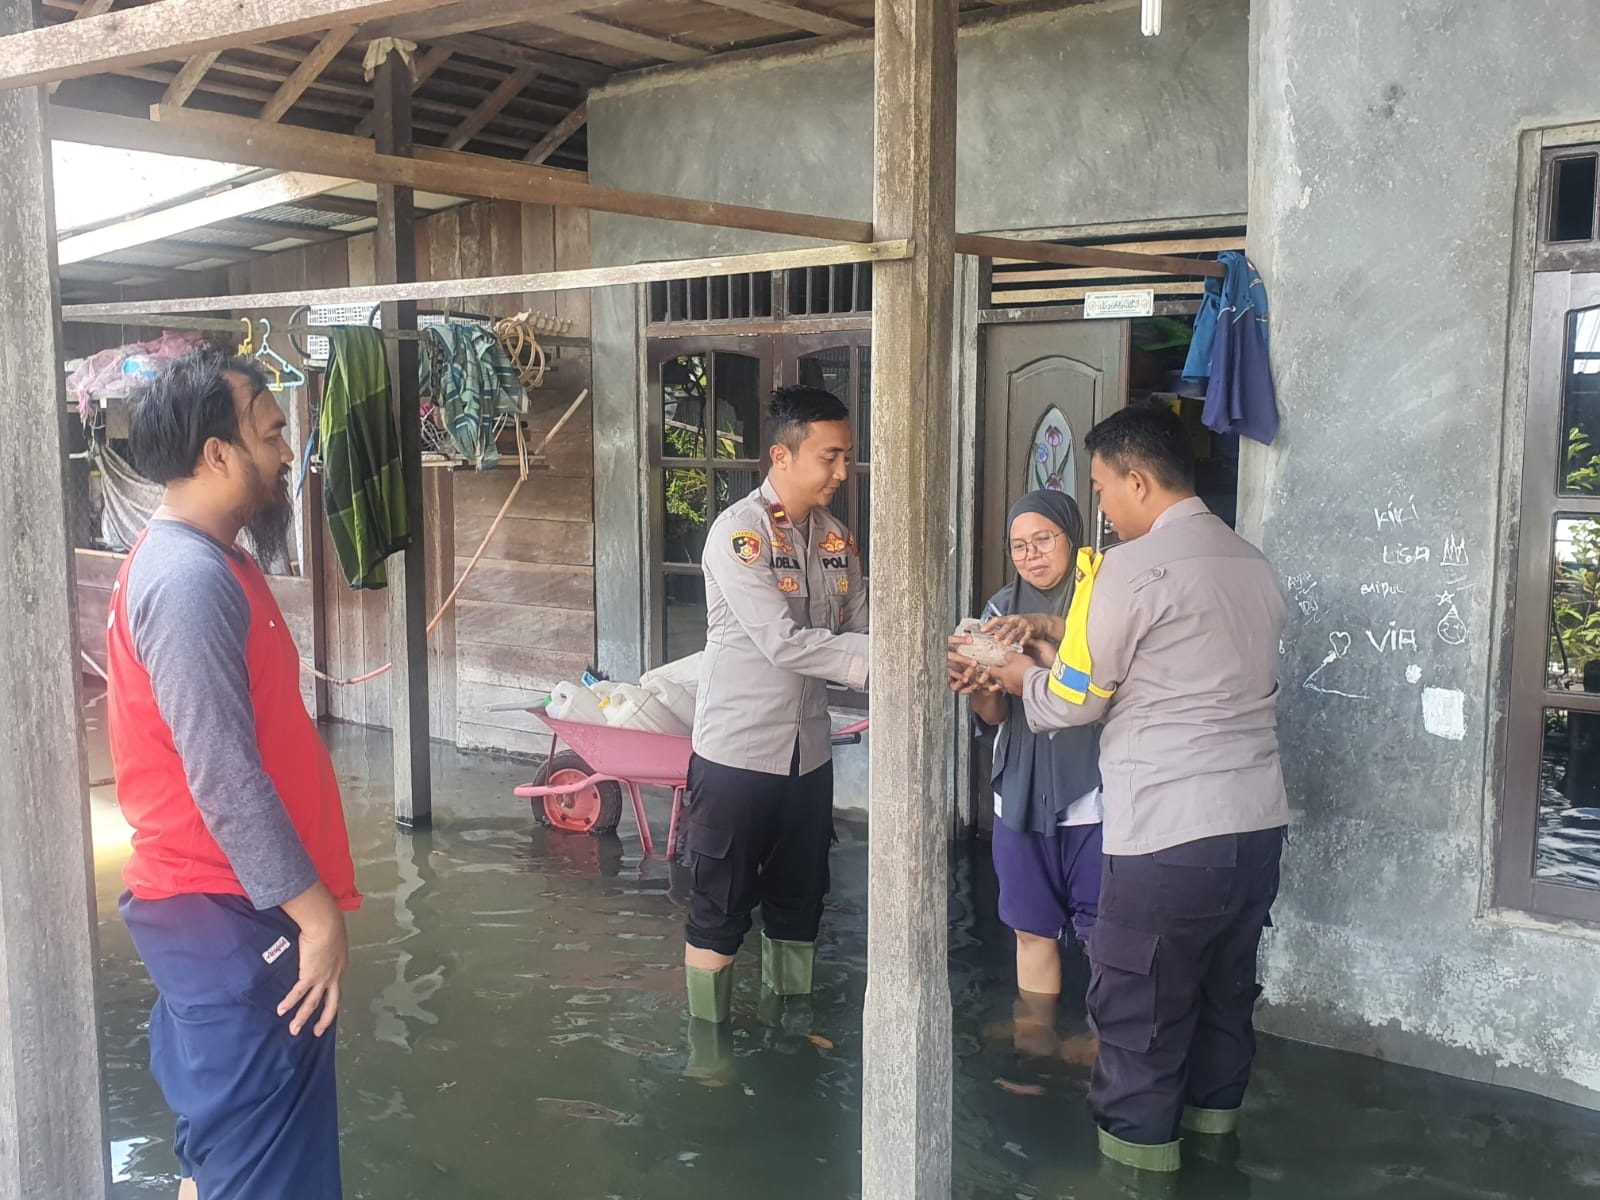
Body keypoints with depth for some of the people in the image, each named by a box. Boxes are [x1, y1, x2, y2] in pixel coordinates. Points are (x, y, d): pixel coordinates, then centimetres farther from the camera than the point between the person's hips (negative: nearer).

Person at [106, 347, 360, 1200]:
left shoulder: (198, 562, 12)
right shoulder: (188, 581, -21)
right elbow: (224, 779, -25)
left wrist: (302, 902, 22)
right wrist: (317, 914, -19)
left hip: (213, 905, 10)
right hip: (227, 915, -10)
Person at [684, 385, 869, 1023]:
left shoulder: (835, 537, 5)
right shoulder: (738, 532, -17)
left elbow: (860, 629, 3)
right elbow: (784, 643, -25)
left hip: (808, 749, 7)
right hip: (737, 752, -6)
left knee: (799, 898, 17)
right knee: (721, 906, 5)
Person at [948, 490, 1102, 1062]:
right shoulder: (1003, 609, 6)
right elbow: (995, 715, 1)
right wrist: (979, 688, -22)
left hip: (1092, 790, -5)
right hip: (1022, 793, 5)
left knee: (1102, 929, 1)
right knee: (1032, 926, 15)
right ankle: (1035, 1034, 28)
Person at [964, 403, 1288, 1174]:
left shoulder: (1129, 567, -14)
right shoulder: (1250, 564, 11)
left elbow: (1074, 701, -7)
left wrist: (1024, 676, 14)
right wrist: (1062, 629, 22)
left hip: (1171, 832, -8)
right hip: (1258, 821, 8)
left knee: (1136, 1004, 6)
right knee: (1225, 989, 21)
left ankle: (1138, 1152, 16)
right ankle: (1213, 1121, 35)